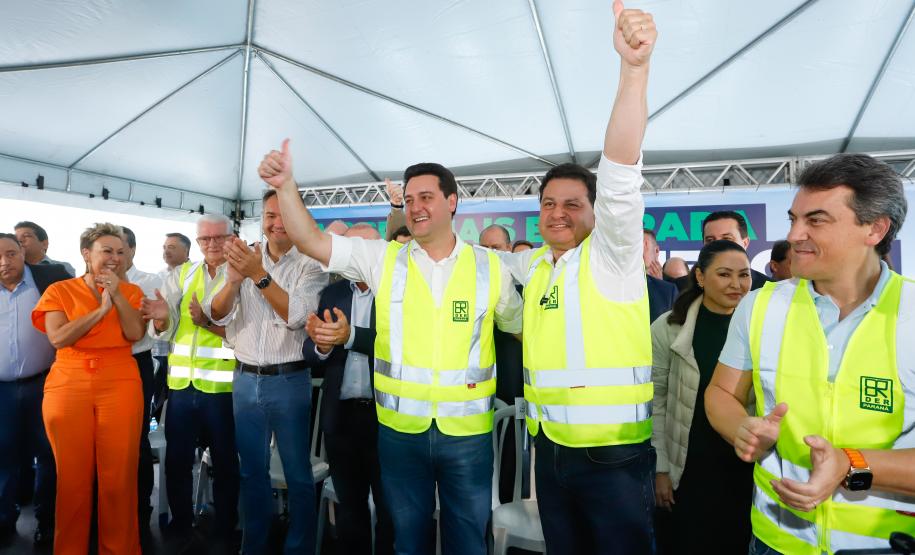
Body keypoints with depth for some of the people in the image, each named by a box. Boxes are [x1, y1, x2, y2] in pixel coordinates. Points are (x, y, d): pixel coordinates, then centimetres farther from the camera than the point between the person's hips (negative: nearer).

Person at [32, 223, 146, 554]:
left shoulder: (131, 291, 10)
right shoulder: (59, 290, 7)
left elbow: (135, 334, -4)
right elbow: (58, 337, -7)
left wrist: (117, 295, -8)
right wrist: (101, 310, -11)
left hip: (120, 384, 0)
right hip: (69, 384, 0)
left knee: (119, 475, 0)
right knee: (72, 475, 5)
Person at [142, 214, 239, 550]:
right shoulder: (181, 275, 9)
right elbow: (163, 331, 3)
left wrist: (208, 322, -25)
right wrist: (162, 318, -18)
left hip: (223, 385, -4)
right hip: (182, 383, 4)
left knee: (225, 462, 11)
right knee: (176, 460, 15)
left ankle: (225, 533, 28)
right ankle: (180, 528, 35)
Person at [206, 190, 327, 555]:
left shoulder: (310, 266, -5)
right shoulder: (245, 260, 4)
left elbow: (297, 316, -18)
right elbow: (217, 314, -4)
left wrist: (260, 275, -27)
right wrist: (234, 279, -23)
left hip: (289, 381, -3)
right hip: (245, 379, 4)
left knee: (297, 474, 6)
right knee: (252, 471, 17)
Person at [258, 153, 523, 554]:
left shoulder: (489, 266, -3)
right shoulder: (383, 259, -2)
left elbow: (520, 328, 10)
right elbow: (310, 240, -8)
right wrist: (286, 186, -21)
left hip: (468, 433, 0)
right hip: (399, 429, 1)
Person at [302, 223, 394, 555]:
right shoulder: (332, 294, 7)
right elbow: (310, 355, 4)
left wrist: (351, 336, -30)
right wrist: (321, 345, -17)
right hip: (341, 416, 4)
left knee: (390, 507, 13)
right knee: (348, 505, 21)